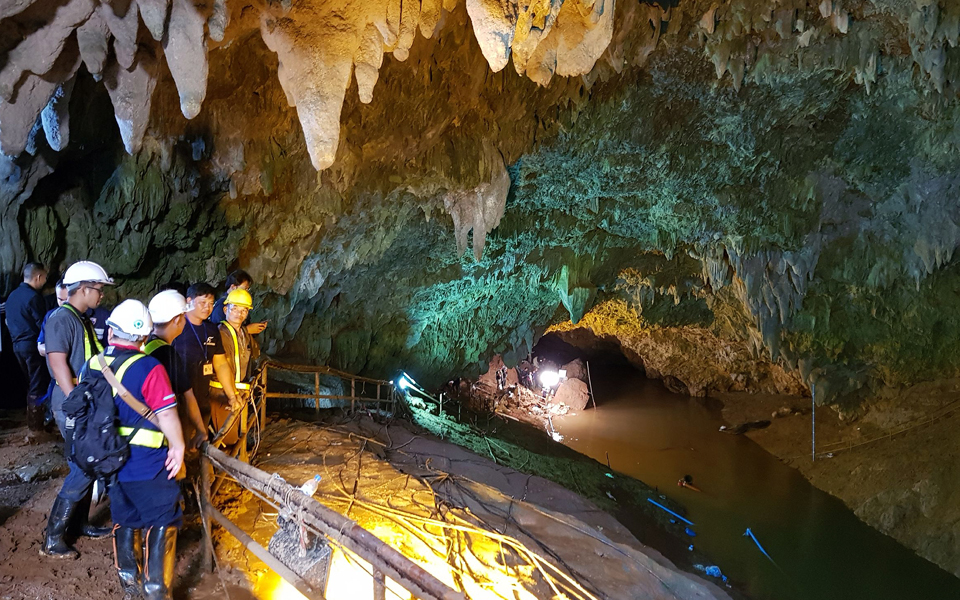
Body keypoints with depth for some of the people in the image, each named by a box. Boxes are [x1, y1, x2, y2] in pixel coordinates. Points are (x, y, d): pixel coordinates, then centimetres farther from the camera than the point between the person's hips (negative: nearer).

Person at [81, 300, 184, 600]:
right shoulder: (148, 368, -21)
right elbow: (167, 414, -22)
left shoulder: (91, 367, -1)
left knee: (125, 519, 22)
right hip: (149, 463, -6)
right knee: (162, 522, 7)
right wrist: (178, 446, -7)